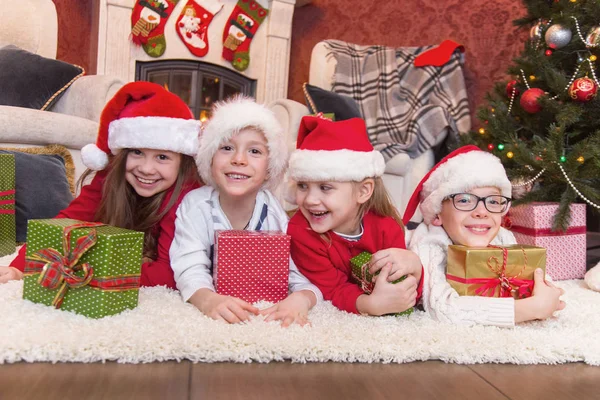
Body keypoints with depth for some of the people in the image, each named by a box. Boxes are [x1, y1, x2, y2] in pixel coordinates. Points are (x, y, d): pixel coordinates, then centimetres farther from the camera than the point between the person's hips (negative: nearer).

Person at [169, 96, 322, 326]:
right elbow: (190, 270, -23)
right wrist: (208, 299, -46)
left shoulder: (277, 213, -13)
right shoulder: (194, 205, -13)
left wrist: (300, 299, -42)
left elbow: (304, 277, -18)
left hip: (265, 314, 1)